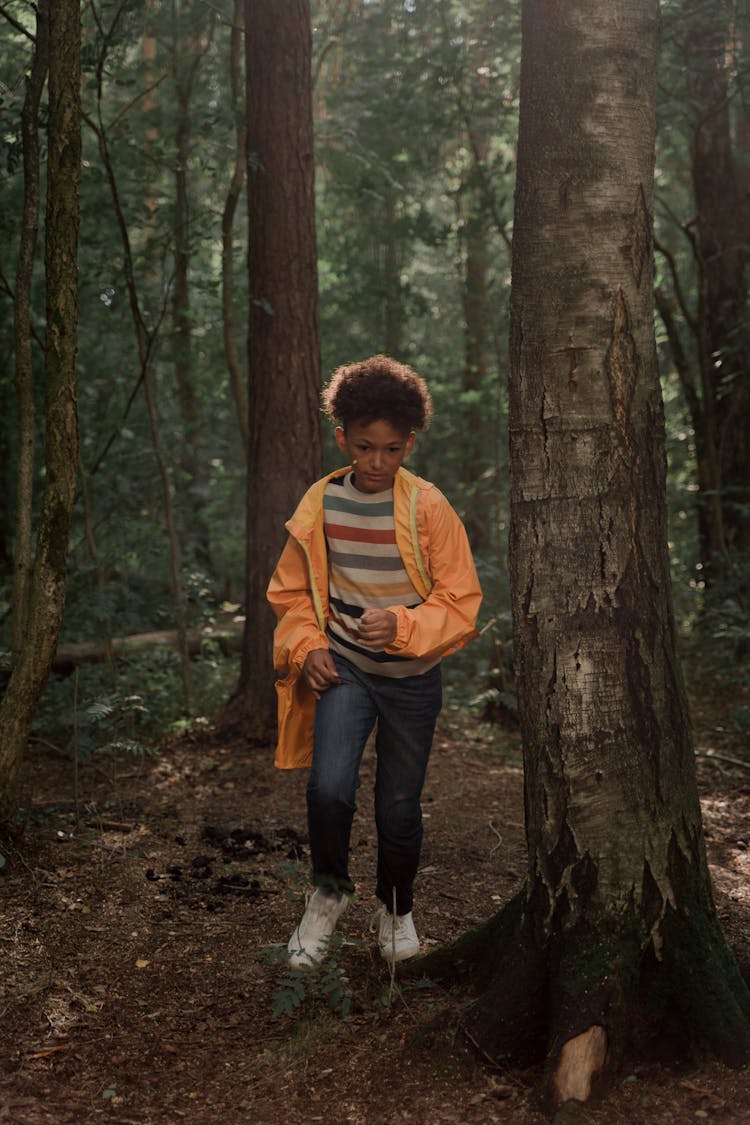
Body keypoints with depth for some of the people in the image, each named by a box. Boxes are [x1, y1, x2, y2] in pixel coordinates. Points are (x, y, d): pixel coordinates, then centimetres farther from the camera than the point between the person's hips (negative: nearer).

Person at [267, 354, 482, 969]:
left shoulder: (428, 507, -10)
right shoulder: (320, 504, -2)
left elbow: (461, 603, -9)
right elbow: (292, 591, 10)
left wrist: (401, 626, -25)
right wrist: (307, 647, -7)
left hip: (412, 676, -1)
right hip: (343, 668, 1)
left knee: (399, 807, 9)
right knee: (329, 788, -18)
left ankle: (397, 908, 36)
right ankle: (330, 891, 10)